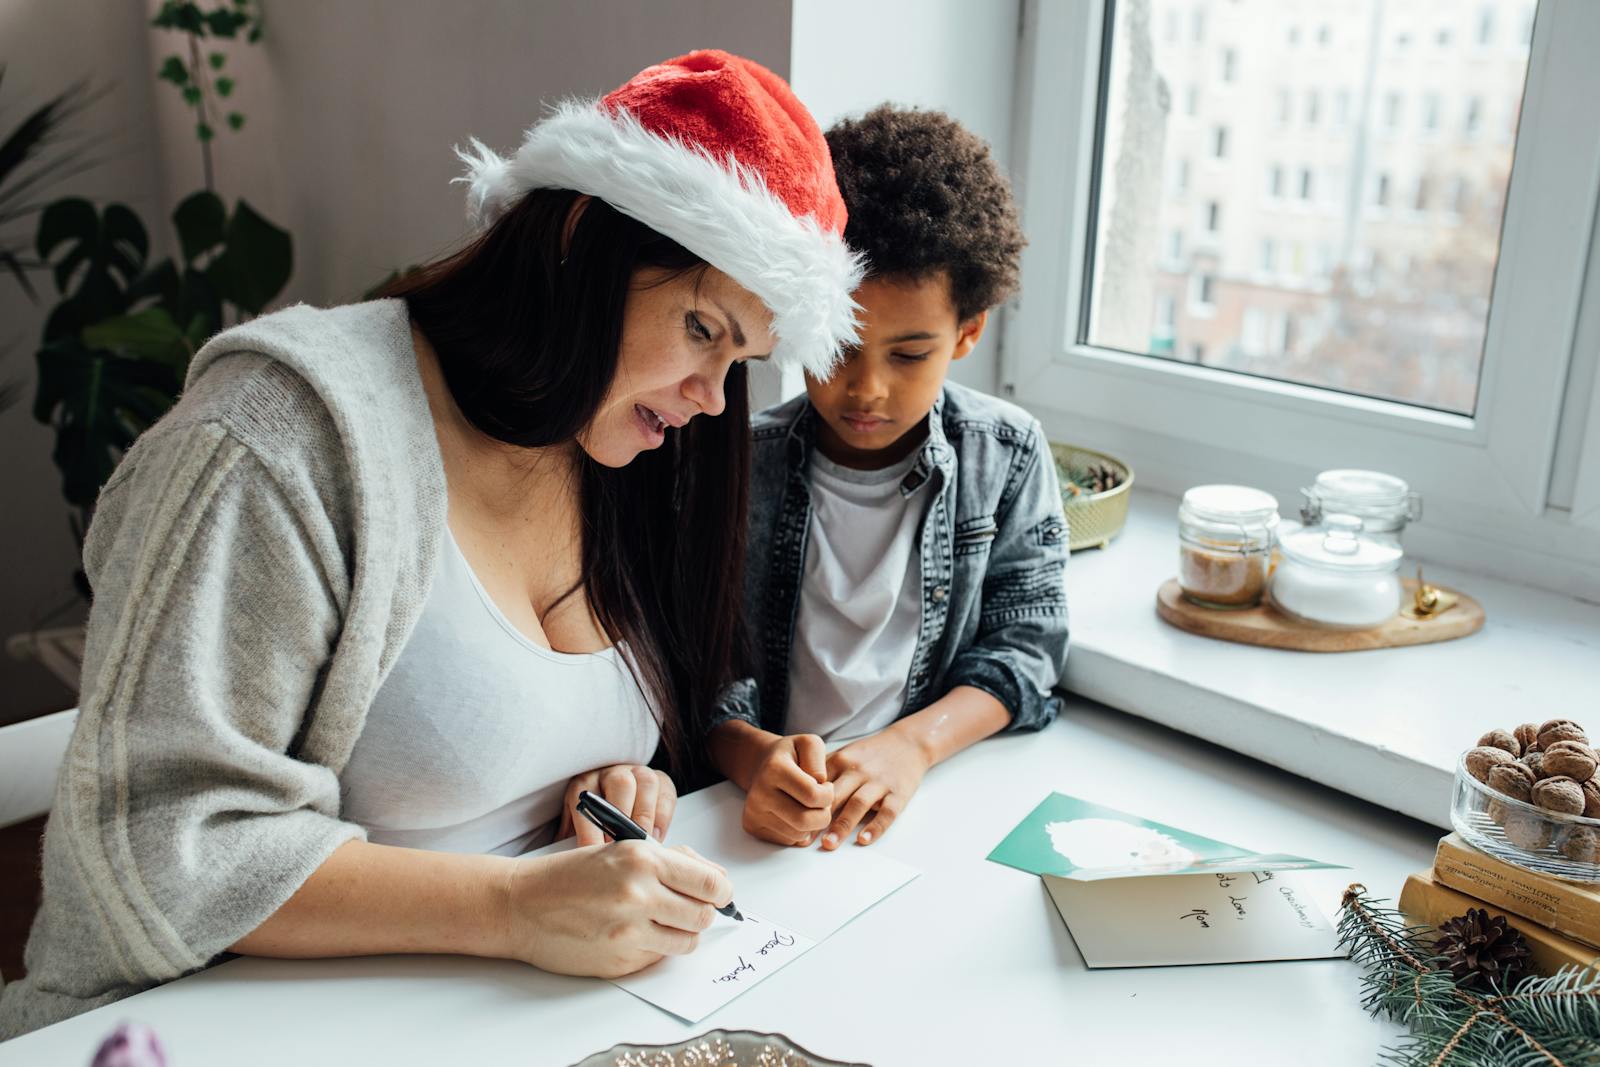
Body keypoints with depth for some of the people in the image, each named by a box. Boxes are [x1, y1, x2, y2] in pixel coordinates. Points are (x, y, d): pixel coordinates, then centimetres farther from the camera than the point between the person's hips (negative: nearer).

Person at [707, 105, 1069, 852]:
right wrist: (755, 757, -24)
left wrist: (913, 744, -14)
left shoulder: (1009, 457, 4)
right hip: (772, 822, 0)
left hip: (944, 792, 0)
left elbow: (1024, 643, 3)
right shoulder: (744, 466, -2)